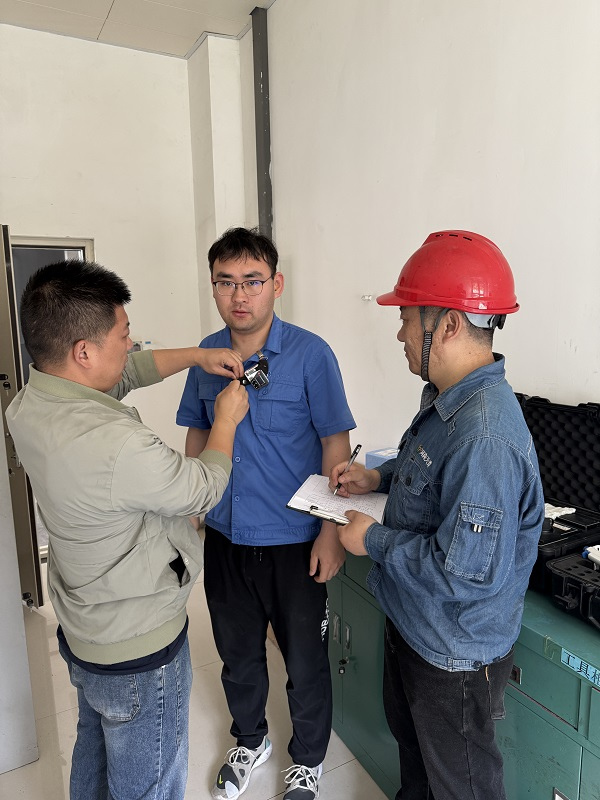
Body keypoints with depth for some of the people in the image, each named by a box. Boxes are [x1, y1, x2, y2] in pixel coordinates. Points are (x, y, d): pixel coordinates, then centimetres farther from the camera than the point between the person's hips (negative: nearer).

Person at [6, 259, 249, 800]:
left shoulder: (30, 404, -9)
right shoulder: (114, 441, -37)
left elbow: (128, 372, 6)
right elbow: (204, 489, -20)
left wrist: (197, 355, 3)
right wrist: (227, 419, -5)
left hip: (82, 631, 8)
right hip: (139, 653, -8)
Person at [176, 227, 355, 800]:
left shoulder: (310, 355, -15)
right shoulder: (207, 355, 0)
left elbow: (335, 444, -12)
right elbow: (197, 433, 10)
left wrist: (332, 529, -14)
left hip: (292, 542, -4)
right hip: (224, 538, 5)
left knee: (305, 664, 15)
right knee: (237, 654, 24)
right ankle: (250, 741, 52)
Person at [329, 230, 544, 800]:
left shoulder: (485, 437, -36)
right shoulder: (447, 397, -4)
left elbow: (467, 572, -33)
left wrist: (375, 541, -21)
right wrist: (380, 477, 0)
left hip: (455, 651, -9)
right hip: (412, 622, 9)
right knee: (409, 735, 34)